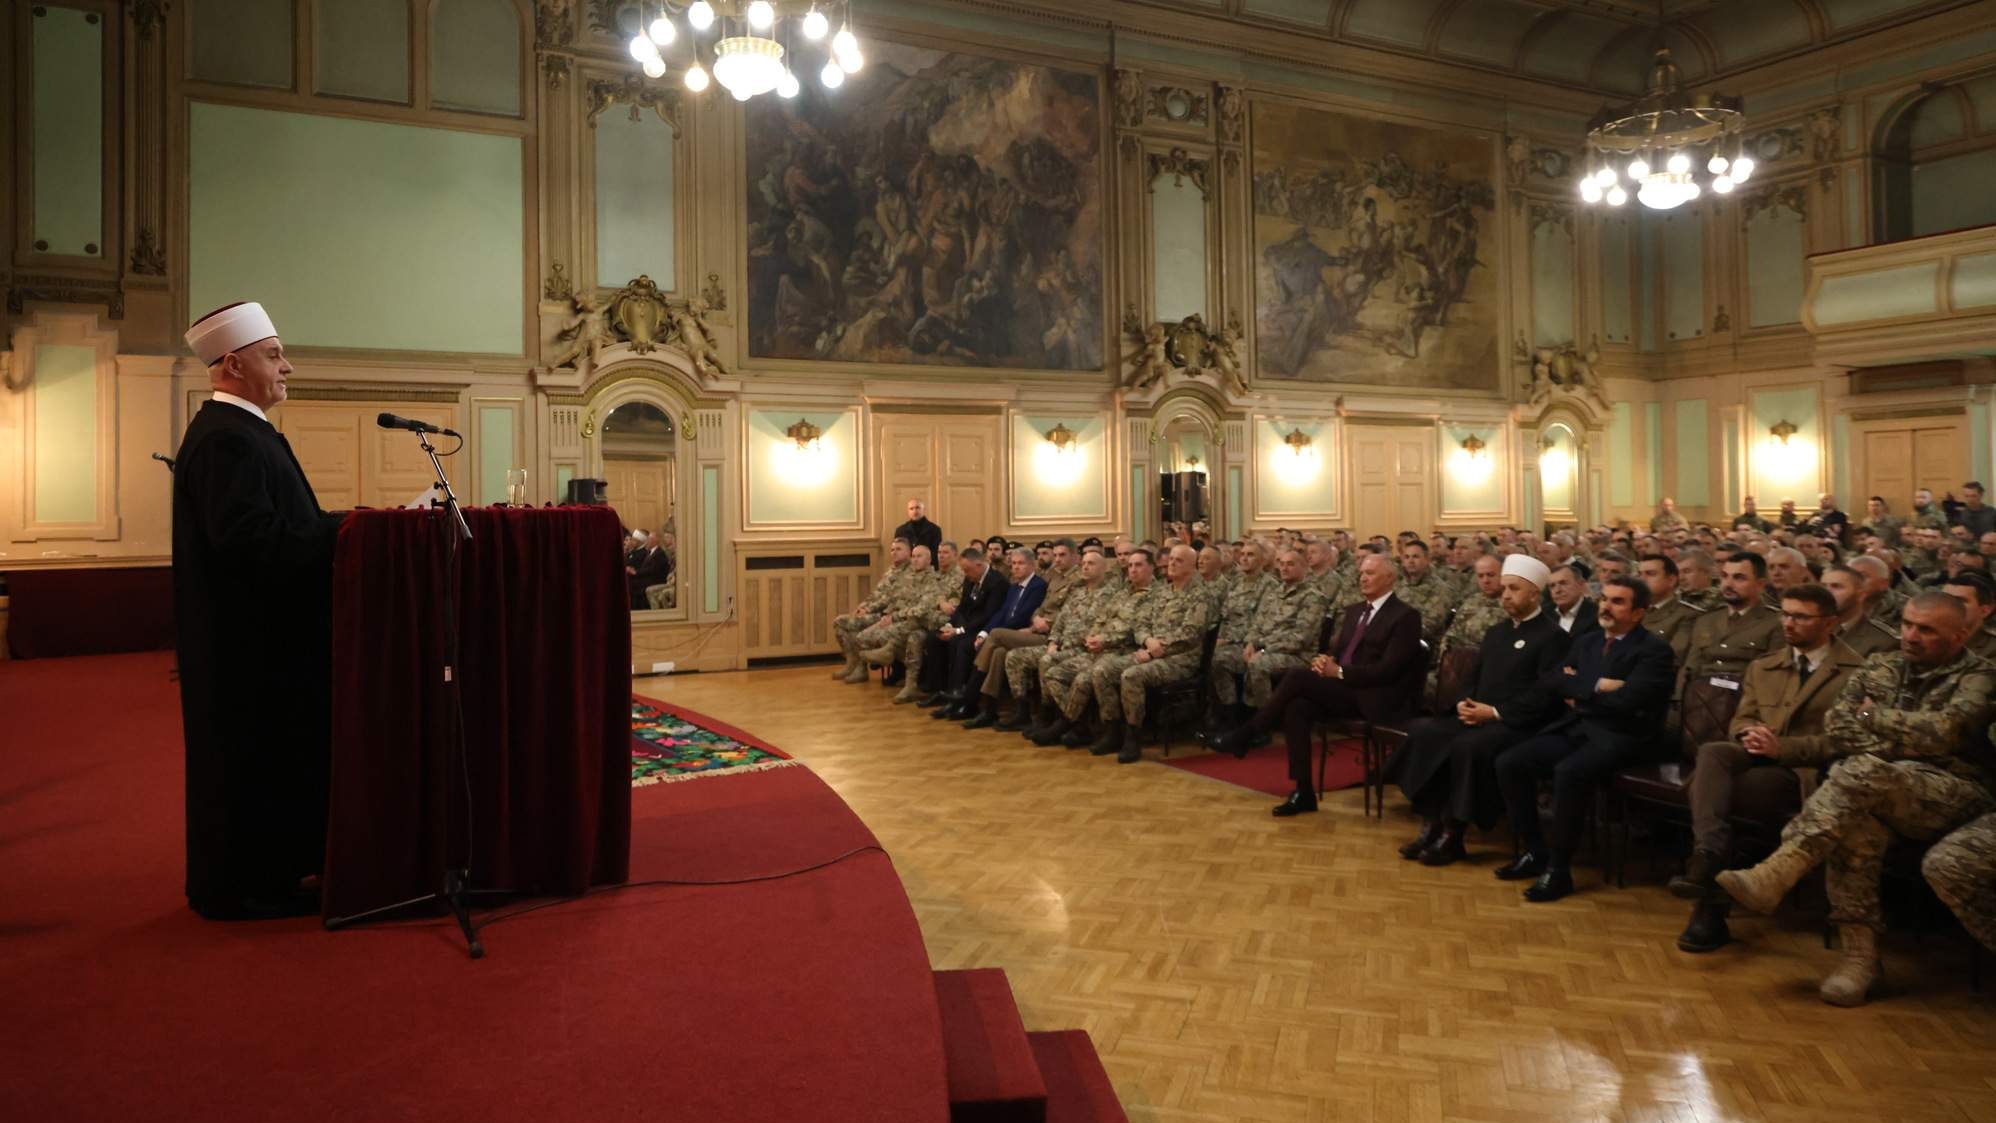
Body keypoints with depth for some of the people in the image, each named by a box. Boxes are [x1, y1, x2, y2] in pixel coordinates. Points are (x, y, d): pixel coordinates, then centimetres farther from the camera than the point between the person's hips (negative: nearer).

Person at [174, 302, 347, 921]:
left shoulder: (239, 431, 16)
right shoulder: (226, 439, -18)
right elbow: (249, 534, -28)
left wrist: (329, 528, 8)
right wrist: (338, 530, -22)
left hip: (260, 630, 11)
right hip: (248, 632, -11)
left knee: (263, 752, 16)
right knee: (252, 754, -2)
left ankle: (264, 873, 25)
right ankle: (243, 886, 9)